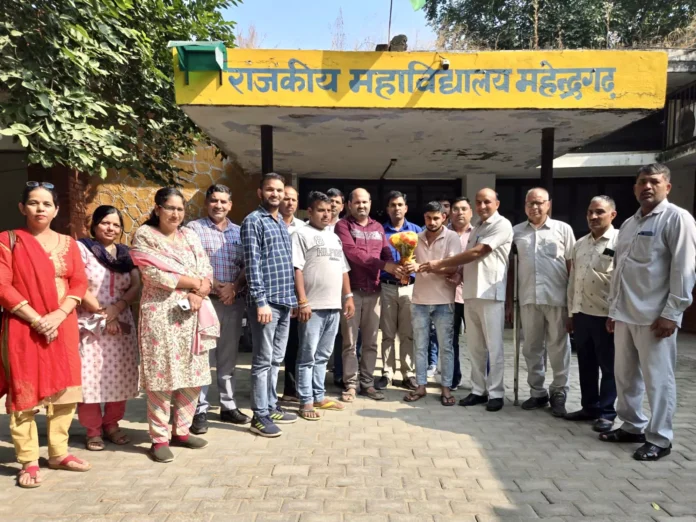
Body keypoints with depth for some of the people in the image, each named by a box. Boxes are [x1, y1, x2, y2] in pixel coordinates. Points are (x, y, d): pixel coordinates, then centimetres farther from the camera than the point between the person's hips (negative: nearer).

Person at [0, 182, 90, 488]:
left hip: (63, 326, 4)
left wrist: (58, 316, -12)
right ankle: (28, 462, 11)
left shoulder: (68, 243, 10)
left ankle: (58, 453, 21)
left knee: (64, 390, 7)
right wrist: (36, 319, -16)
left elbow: (79, 282, 3)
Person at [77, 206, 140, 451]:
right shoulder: (81, 248, -1)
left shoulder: (126, 253, 12)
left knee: (119, 377, 6)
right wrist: (102, 314, -11)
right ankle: (93, 430, 11)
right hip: (90, 325, -4)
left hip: (121, 324, 4)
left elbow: (136, 288, 3)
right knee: (90, 378, -2)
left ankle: (112, 424, 20)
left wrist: (115, 309, -13)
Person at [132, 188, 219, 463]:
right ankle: (159, 438, 10)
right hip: (161, 313, -5)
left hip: (192, 313, 5)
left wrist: (197, 295, -12)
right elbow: (155, 274, -12)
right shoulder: (144, 235, 0)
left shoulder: (190, 235, 14)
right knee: (161, 376, -2)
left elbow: (206, 270, 7)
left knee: (193, 374, 8)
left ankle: (181, 430, 21)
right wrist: (194, 282, -7)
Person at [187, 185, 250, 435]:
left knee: (229, 356, 12)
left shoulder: (238, 232, 12)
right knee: (202, 356, -1)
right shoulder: (194, 228, 0)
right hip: (205, 300, -4)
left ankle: (228, 406, 23)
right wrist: (212, 286, -16)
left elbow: (246, 266, 7)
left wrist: (234, 287, -9)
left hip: (234, 301, 4)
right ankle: (200, 410, 9)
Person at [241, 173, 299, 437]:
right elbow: (252, 264, -14)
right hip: (266, 301, -8)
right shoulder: (253, 221, -7)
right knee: (263, 360, -1)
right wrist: (261, 301, -19)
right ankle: (259, 416, 8)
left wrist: (293, 299, 16)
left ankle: (271, 407, 26)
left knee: (276, 359, 15)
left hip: (285, 301, 8)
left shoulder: (283, 224, 17)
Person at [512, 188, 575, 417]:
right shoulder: (516, 232, 9)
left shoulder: (563, 229, 4)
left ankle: (559, 393, 18)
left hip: (556, 297, -2)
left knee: (558, 347, 5)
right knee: (532, 347, 10)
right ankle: (537, 392, 22)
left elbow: (572, 265, 3)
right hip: (528, 298, 2)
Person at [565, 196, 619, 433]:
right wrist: (571, 313, 13)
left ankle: (606, 413, 16)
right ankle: (589, 407, 26)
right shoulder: (580, 244, 12)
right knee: (586, 365, 14)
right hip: (582, 314, 6)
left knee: (608, 367, 5)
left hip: (606, 315, -6)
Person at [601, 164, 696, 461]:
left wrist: (671, 313, -16)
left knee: (657, 379, 1)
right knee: (625, 375, 14)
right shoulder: (629, 224, 17)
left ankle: (659, 439, 14)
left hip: (655, 316, -7)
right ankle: (633, 426, 29)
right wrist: (613, 309, 16)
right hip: (625, 315, 7)